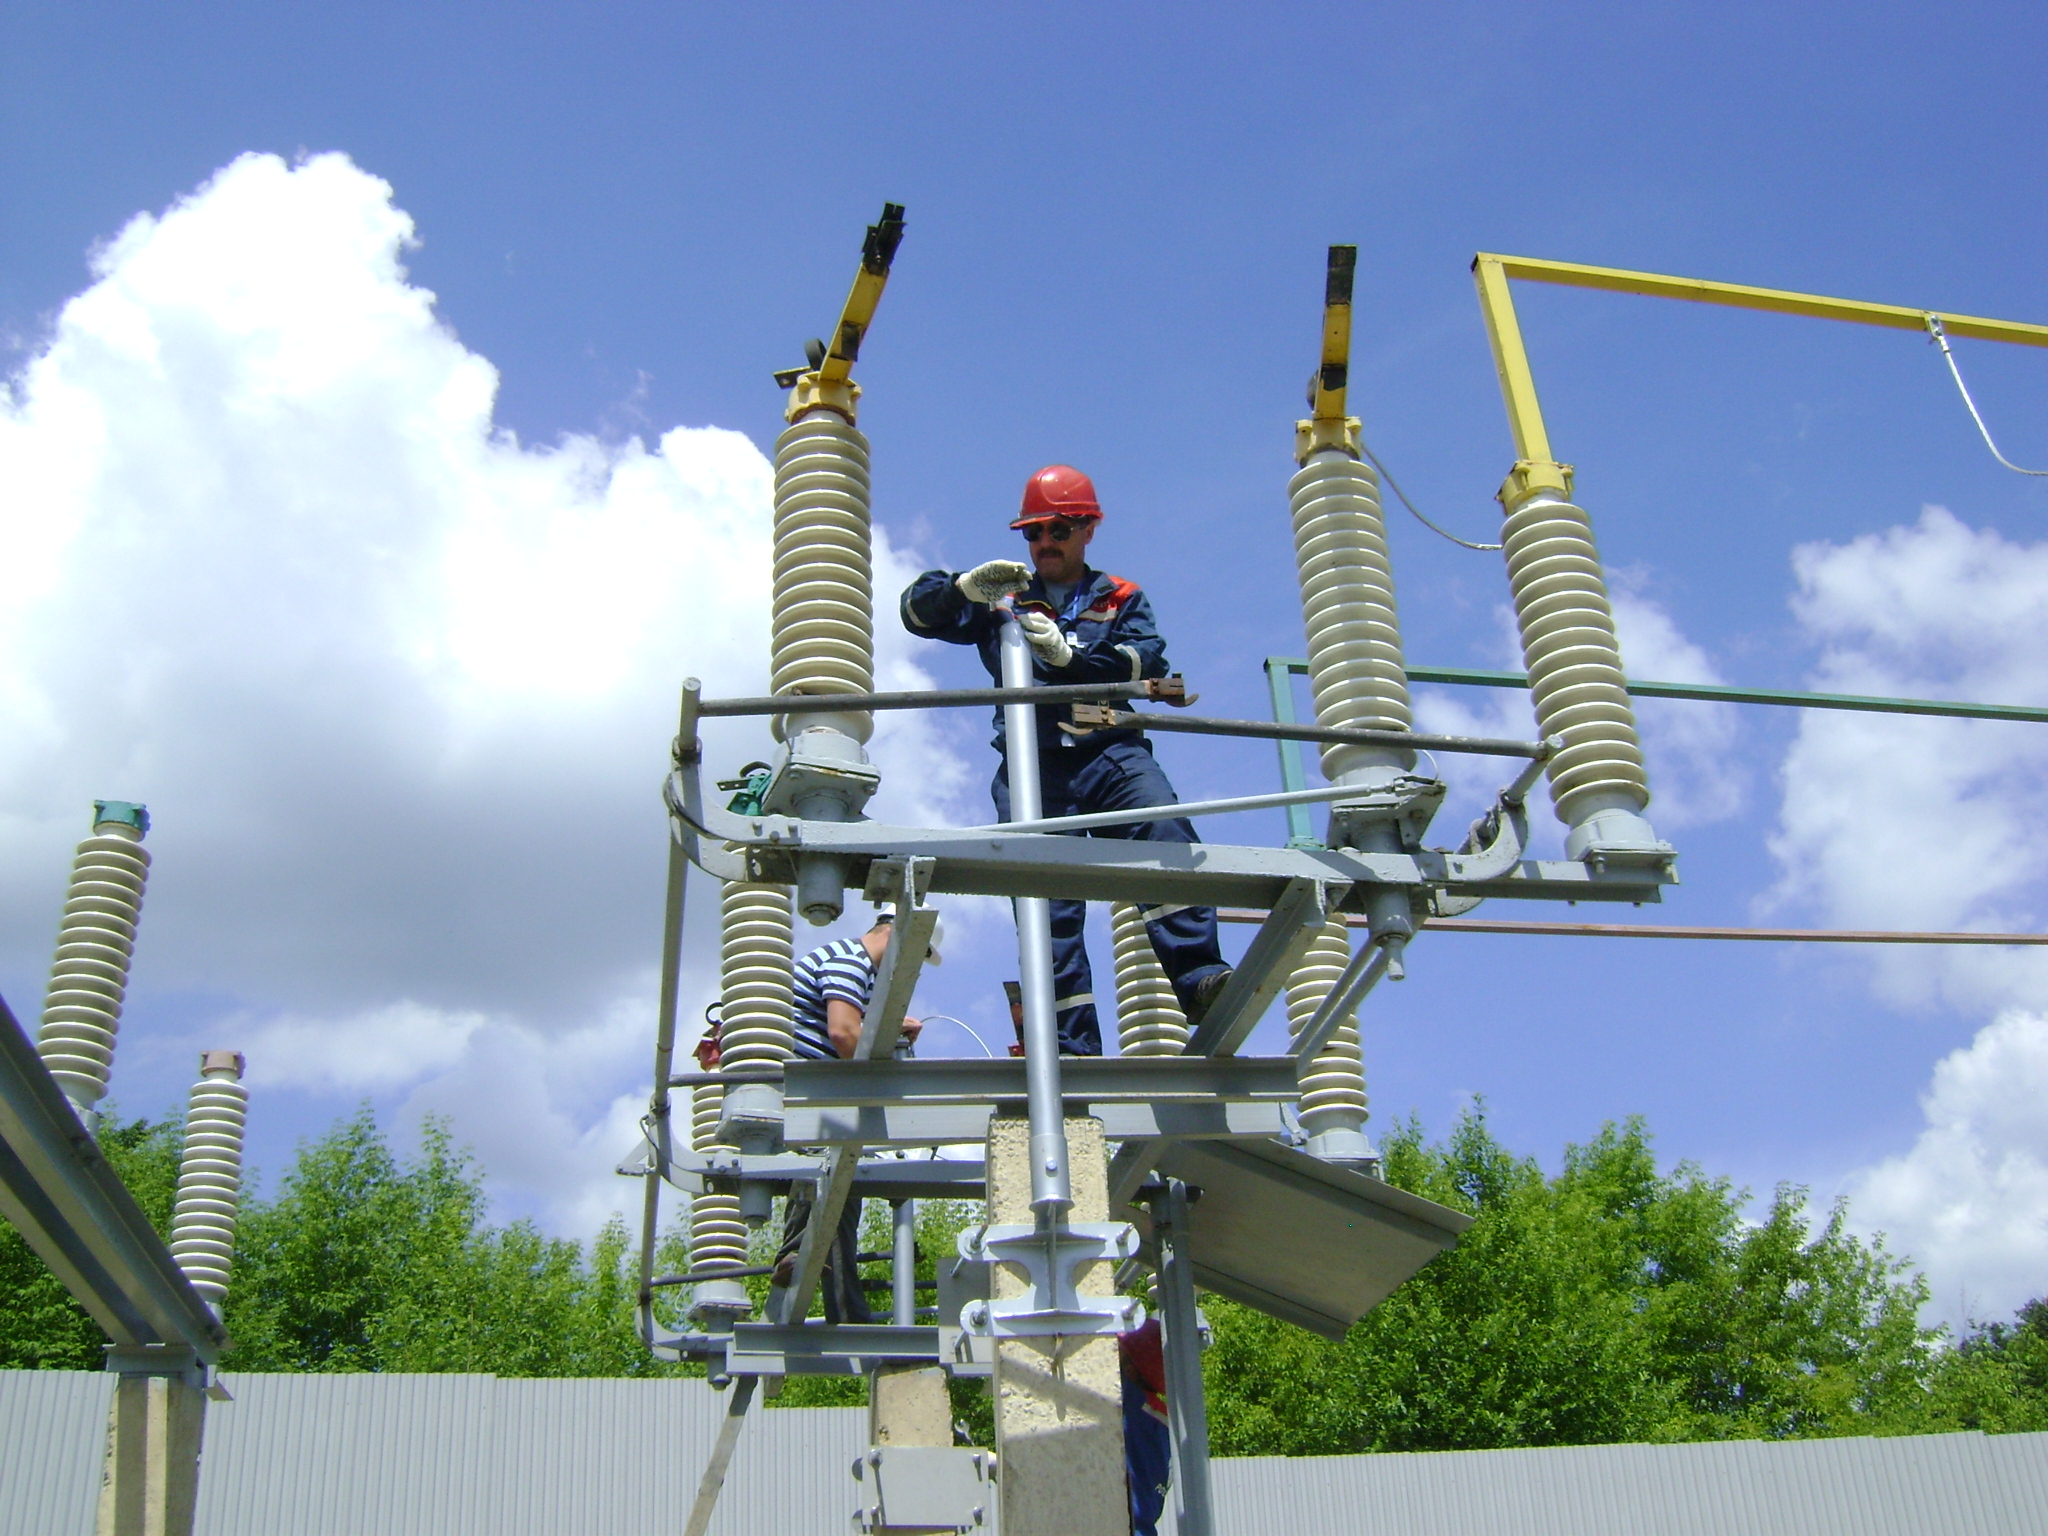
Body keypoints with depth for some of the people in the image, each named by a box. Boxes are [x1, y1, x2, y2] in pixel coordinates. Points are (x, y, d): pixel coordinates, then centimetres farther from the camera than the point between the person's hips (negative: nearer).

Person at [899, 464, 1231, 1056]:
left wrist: (1069, 654, -13)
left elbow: (1146, 663, 3)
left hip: (1110, 750, -1)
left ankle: (1200, 980, -35)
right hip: (1032, 765, 1)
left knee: (1166, 834, -30)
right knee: (1047, 899, -11)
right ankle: (1073, 1047, -14)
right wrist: (967, 586, -5)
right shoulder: (1005, 598, 25)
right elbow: (918, 610, 17)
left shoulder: (1123, 600, 22)